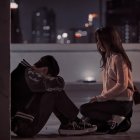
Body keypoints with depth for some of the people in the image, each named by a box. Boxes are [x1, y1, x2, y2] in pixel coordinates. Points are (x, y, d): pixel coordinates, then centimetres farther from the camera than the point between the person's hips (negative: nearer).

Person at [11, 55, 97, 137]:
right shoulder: (29, 76, -19)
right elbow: (59, 83, -17)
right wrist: (45, 78, 1)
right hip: (26, 128, -10)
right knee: (55, 91, -11)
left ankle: (67, 124, 12)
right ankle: (75, 122, 2)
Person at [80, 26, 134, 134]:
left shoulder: (118, 58, -15)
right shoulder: (108, 58, 13)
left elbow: (122, 85, -21)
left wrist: (101, 98, -18)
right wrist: (100, 97, 0)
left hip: (122, 103, -9)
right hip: (112, 100, 9)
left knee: (84, 109, -17)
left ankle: (116, 119, -11)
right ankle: (120, 121, 7)